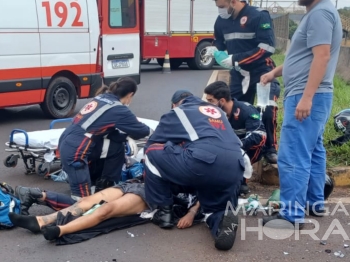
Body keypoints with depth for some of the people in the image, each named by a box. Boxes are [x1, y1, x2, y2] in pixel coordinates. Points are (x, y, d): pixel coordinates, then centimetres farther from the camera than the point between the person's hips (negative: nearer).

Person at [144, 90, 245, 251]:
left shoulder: (177, 112, 20)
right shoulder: (217, 111, 34)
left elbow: (150, 144, 28)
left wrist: (147, 171, 48)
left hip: (203, 163, -5)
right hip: (234, 170, 5)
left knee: (152, 153, 17)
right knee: (216, 209, 28)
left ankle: (164, 212, 18)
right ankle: (222, 221, -8)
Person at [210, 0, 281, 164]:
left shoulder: (259, 16, -16)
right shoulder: (221, 20, 3)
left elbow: (267, 48, -24)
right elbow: (219, 40, 21)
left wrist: (236, 58, -25)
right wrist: (214, 49, -4)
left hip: (262, 71, -6)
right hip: (238, 73, 6)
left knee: (267, 110, -17)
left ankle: (270, 149, 1)